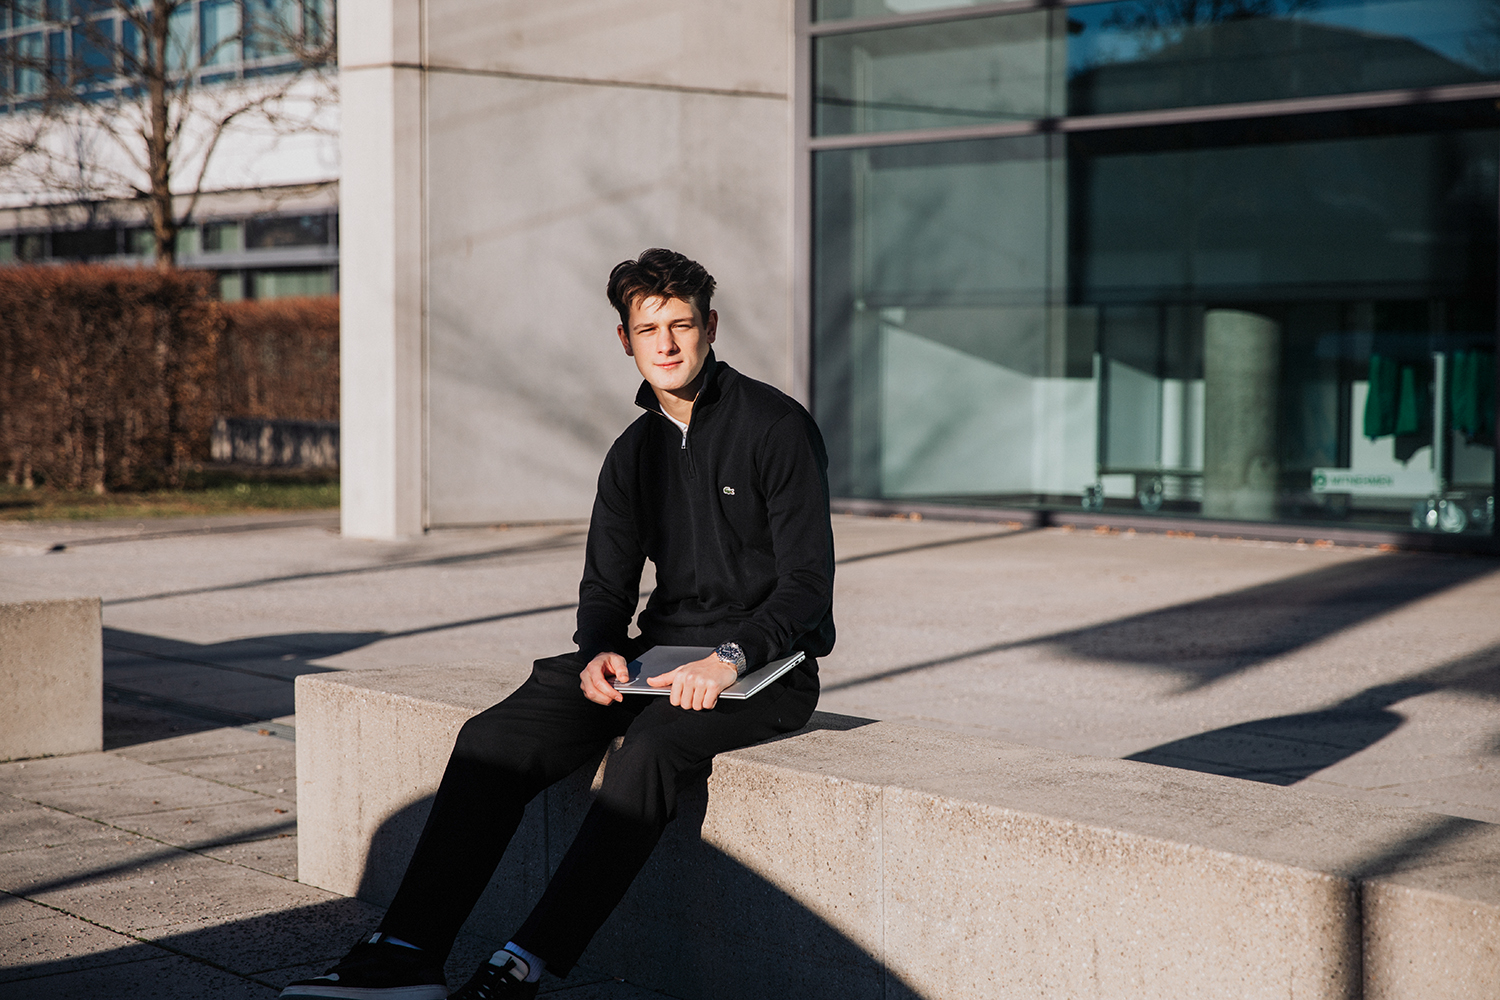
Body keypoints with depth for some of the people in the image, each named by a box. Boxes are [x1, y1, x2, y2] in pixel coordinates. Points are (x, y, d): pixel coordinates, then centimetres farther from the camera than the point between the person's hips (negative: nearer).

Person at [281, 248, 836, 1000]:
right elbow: (606, 585, 13)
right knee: (495, 737, -16)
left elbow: (807, 585, -12)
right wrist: (601, 652, -10)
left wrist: (730, 657, -27)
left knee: (651, 748, -37)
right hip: (663, 651, 6)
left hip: (769, 665, -6)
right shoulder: (635, 450, 14)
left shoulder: (775, 426, -6)